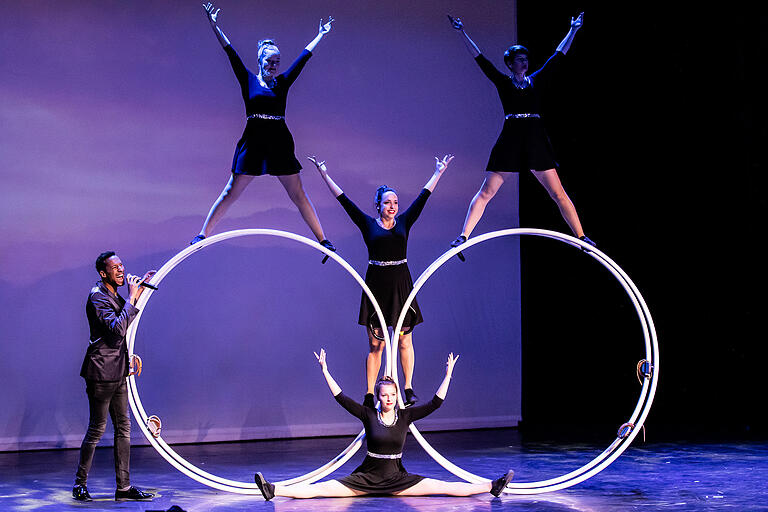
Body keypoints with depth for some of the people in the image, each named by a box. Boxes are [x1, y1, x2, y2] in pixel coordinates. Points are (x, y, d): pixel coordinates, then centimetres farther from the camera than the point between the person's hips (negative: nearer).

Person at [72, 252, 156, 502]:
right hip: (101, 371, -9)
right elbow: (117, 328, -27)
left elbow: (125, 321, 34)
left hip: (117, 372, 9)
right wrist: (132, 298, -22)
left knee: (123, 427, 8)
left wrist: (140, 290, 25)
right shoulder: (97, 298, -14)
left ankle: (123, 486, 11)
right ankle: (80, 484, 10)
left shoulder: (114, 296, 15)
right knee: (97, 428, -3)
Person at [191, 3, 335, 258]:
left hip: (280, 144, 2)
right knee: (231, 193, -2)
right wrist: (214, 26, -7)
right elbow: (231, 53, -1)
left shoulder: (283, 82, 11)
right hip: (253, 142, -2)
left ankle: (323, 240, 6)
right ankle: (203, 235, 3)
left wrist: (321, 34, 26)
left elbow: (304, 56, 19)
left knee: (299, 195, 4)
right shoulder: (248, 80, 5)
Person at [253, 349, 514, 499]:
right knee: (323, 488, -16)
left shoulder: (405, 416, 1)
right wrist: (325, 371, -7)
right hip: (366, 477, -1)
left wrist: (448, 375, -4)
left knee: (441, 487, -10)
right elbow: (341, 398, -5)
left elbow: (435, 403, -1)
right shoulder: (369, 415, -2)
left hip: (398, 479, 1)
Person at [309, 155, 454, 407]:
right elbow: (344, 200, 2)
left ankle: (408, 388, 16)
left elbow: (423, 197, 11)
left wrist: (439, 172, 14)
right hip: (376, 286, -2)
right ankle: (369, 394, 5)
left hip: (401, 286, 2)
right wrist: (325, 175, 1)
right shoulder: (368, 224, 3)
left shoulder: (404, 222, 7)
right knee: (375, 345, 1)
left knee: (405, 341, 5)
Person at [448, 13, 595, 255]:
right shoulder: (503, 82, 7)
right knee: (486, 192, -4)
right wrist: (463, 33, 3)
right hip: (510, 140, -2)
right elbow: (479, 59, 5)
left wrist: (573, 30, 22)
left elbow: (559, 55, 18)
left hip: (536, 140, 2)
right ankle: (463, 236, -3)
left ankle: (580, 236, 7)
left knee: (558, 193, 1)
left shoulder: (536, 80, 13)